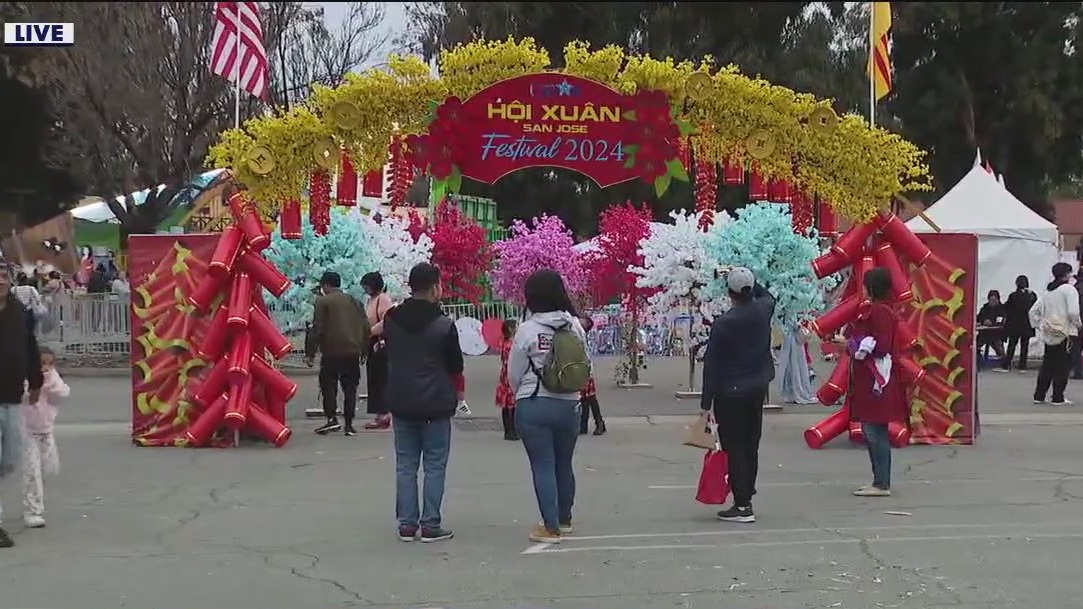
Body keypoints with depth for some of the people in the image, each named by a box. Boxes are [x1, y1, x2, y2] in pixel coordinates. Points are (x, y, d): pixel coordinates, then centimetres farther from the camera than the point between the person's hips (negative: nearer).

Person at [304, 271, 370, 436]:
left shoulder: (323, 301, -3)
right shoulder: (354, 301, 13)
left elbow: (317, 329, -9)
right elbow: (365, 328, 13)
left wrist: (310, 353, -5)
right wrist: (363, 350, 20)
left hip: (332, 352, -4)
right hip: (353, 352, 4)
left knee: (328, 385, 3)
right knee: (350, 388, 7)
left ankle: (331, 419, -10)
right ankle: (349, 425, 5)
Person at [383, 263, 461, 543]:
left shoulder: (391, 319, -1)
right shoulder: (443, 324, -13)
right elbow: (456, 366, -3)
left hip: (401, 404, 4)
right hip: (436, 405, -4)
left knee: (405, 465, 10)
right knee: (434, 466, 4)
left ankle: (407, 525, 10)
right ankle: (430, 526, 4)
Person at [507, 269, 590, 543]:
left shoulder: (527, 330, -12)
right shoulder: (575, 327, -3)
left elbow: (514, 375, -3)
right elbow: (584, 367, 3)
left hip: (533, 406, -4)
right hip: (570, 405, 4)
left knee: (543, 466, 1)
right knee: (563, 464, 19)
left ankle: (551, 527, -1)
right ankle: (564, 519, 34)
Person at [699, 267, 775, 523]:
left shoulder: (723, 323, -17)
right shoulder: (763, 310, -3)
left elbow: (711, 365, -14)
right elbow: (767, 296, 26)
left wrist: (706, 403, -10)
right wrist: (747, 280, 27)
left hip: (730, 393, -6)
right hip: (758, 388, 6)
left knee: (733, 448, -2)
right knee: (750, 446, 14)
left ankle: (742, 505, -5)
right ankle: (746, 498, 22)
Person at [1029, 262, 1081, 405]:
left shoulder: (1047, 292, 11)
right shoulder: (1069, 289, -9)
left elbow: (1033, 311, 11)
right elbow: (1073, 312, -18)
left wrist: (1038, 326, 16)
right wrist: (1077, 325, -2)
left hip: (1049, 334, 6)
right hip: (1065, 333, -6)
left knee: (1047, 365, 12)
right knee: (1063, 366, 1)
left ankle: (1039, 396, 13)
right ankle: (1058, 398, 1)